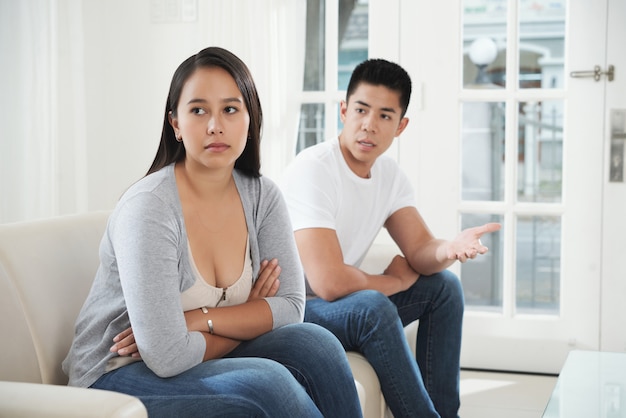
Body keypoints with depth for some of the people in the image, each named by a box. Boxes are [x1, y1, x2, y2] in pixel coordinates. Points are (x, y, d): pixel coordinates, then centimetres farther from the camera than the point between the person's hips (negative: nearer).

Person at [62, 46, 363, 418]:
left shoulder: (263, 196, -3)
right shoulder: (148, 207, -22)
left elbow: (290, 305, -7)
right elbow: (168, 358, -27)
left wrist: (198, 320, -19)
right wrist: (248, 319, -10)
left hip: (205, 357, 5)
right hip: (122, 375, -5)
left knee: (315, 342, -19)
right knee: (267, 382, -28)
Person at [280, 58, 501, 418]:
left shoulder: (390, 174, 3)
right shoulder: (312, 170, -23)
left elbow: (420, 250, -1)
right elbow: (329, 282, -31)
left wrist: (450, 249, -26)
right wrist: (395, 280, -12)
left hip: (345, 303, 9)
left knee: (444, 285, 3)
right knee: (372, 306, -33)